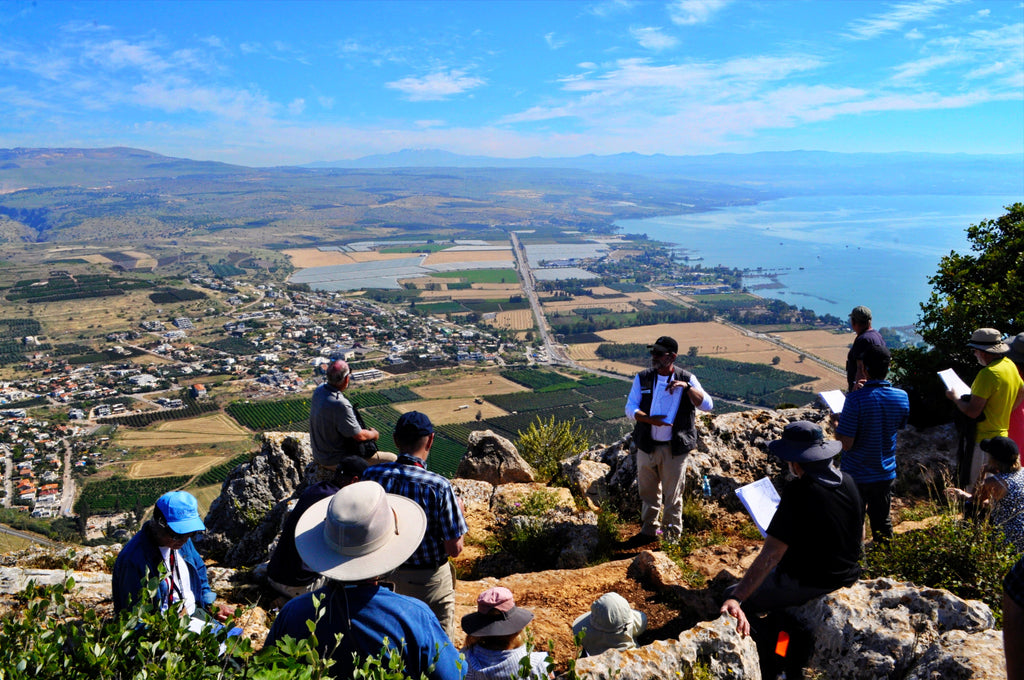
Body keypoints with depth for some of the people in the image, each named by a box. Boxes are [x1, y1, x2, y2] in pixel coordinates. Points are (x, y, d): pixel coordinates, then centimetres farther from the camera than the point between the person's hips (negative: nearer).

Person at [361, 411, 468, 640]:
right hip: (428, 580, -4)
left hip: (384, 576, 4)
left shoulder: (371, 475, -15)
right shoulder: (439, 487, -25)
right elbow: (454, 549, -17)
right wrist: (458, 512, -2)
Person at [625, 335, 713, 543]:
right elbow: (630, 408, -5)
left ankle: (673, 535, 24)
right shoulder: (642, 379, 1)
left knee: (672, 495, 6)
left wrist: (686, 386, -27)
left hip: (674, 449, -3)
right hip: (647, 446, 3)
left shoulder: (687, 379, -5)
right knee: (648, 492, 16)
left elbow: (707, 405, -14)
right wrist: (650, 419, -22)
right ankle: (649, 530, 35)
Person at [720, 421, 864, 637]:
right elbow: (860, 535, 11)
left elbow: (770, 556, -31)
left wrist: (735, 598, -33)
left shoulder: (798, 493, -27)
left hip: (808, 585, -8)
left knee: (730, 595, 2)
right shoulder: (848, 482, -4)